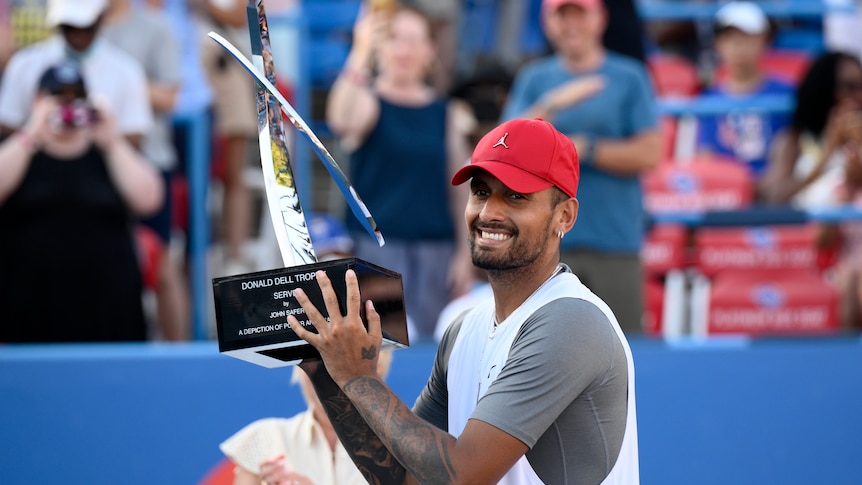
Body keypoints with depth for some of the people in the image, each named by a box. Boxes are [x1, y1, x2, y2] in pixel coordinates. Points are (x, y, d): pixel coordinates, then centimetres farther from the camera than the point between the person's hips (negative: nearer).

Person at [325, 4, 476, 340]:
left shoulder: (448, 115, 9)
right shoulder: (368, 101, -1)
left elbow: (462, 190, 11)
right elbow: (341, 120, -27)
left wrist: (466, 255, 6)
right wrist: (360, 55, -37)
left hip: (434, 249, 3)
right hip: (376, 246, -3)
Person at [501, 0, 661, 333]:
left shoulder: (629, 78, 5)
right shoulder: (533, 80, 10)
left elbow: (649, 153, -1)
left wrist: (585, 150, -6)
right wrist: (552, 106, -14)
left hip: (616, 241, -2)